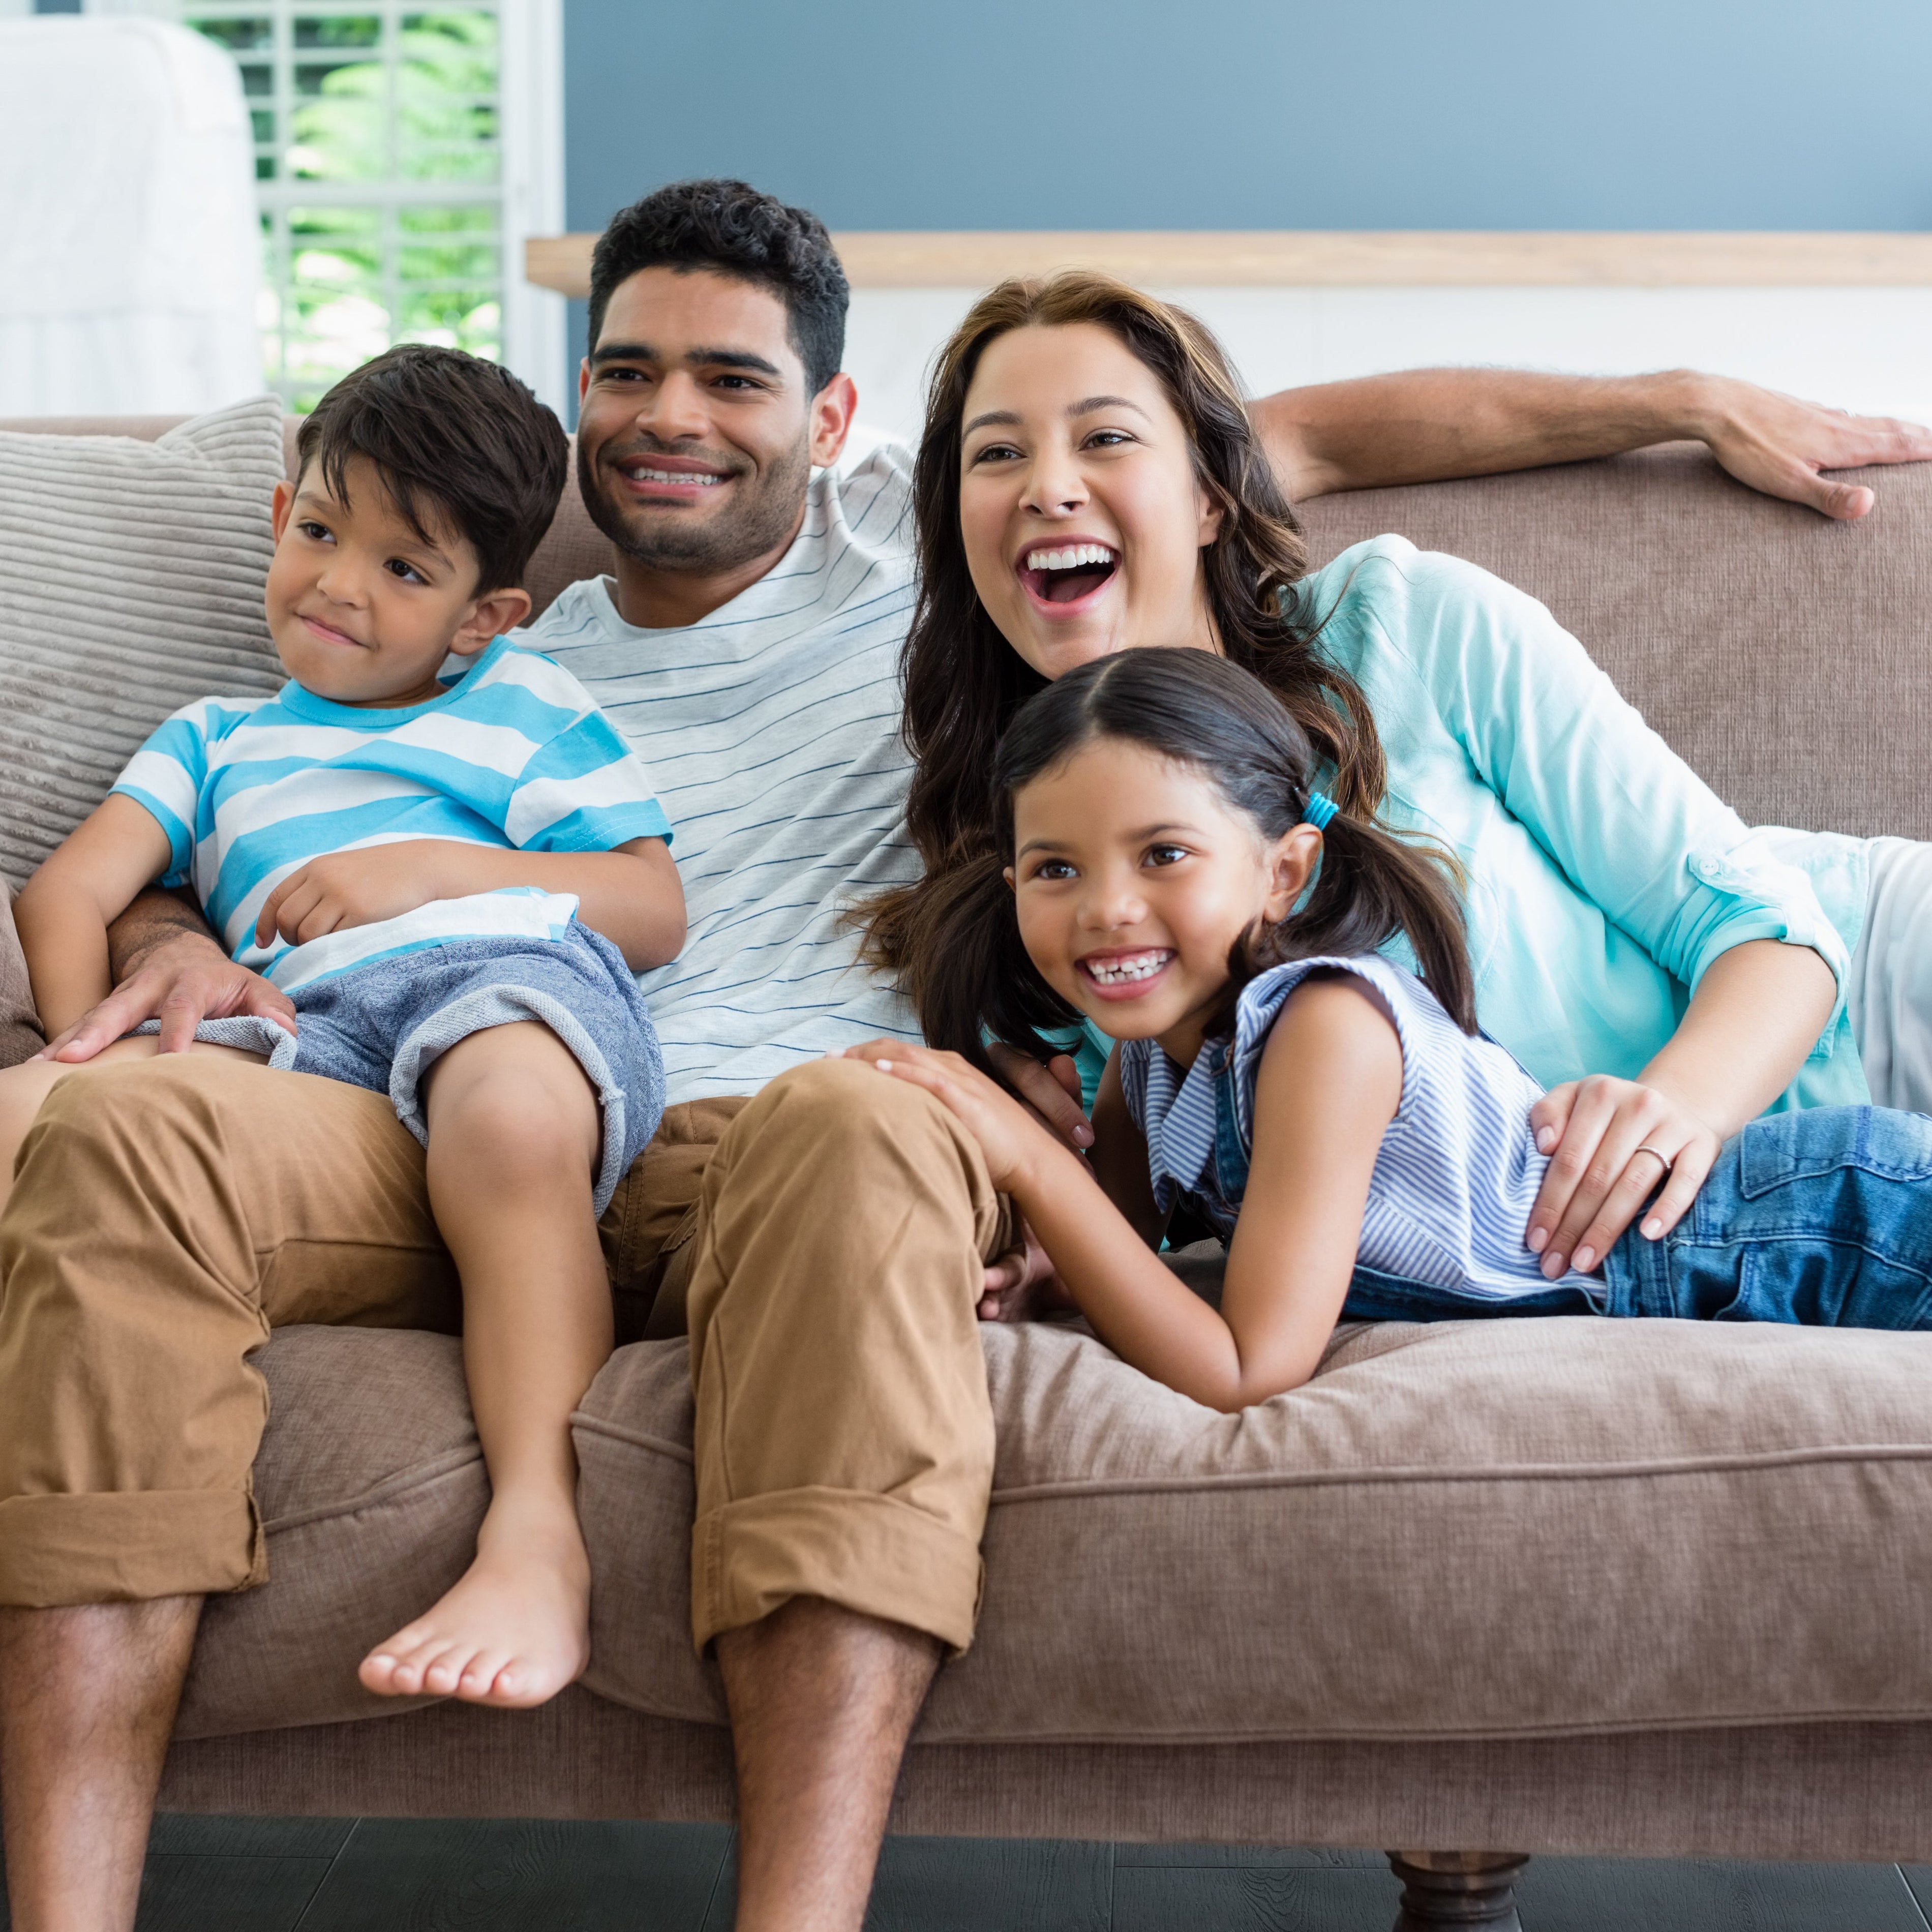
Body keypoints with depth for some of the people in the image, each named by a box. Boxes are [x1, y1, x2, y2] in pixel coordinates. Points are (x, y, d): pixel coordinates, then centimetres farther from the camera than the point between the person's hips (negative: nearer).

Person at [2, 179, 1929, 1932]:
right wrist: (169, 941, 5)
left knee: (853, 1123, -41)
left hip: (788, 1148, -2)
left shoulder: (924, 542, 23)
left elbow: (1316, 434, 26)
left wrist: (1688, 399, 25)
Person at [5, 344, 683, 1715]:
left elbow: (656, 907, 14)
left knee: (507, 1117, -42)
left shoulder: (521, 704, 28)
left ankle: (537, 1534, -40)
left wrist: (428, 870, 2)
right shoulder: (215, 743, 38)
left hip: (509, 972, -3)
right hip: (304, 1033, 4)